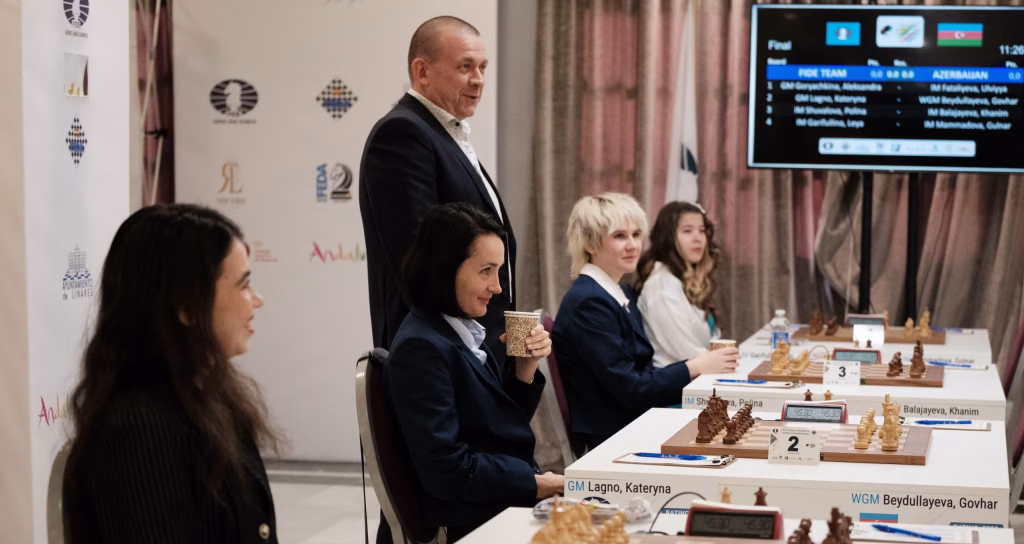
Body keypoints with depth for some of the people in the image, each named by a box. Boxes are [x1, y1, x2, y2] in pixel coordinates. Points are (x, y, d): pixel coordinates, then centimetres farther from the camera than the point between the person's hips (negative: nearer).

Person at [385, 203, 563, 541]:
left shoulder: (464, 330, 7)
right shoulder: (421, 348, -18)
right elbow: (447, 470, -22)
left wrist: (525, 367, -2)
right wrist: (538, 485, -15)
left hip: (508, 502, 8)